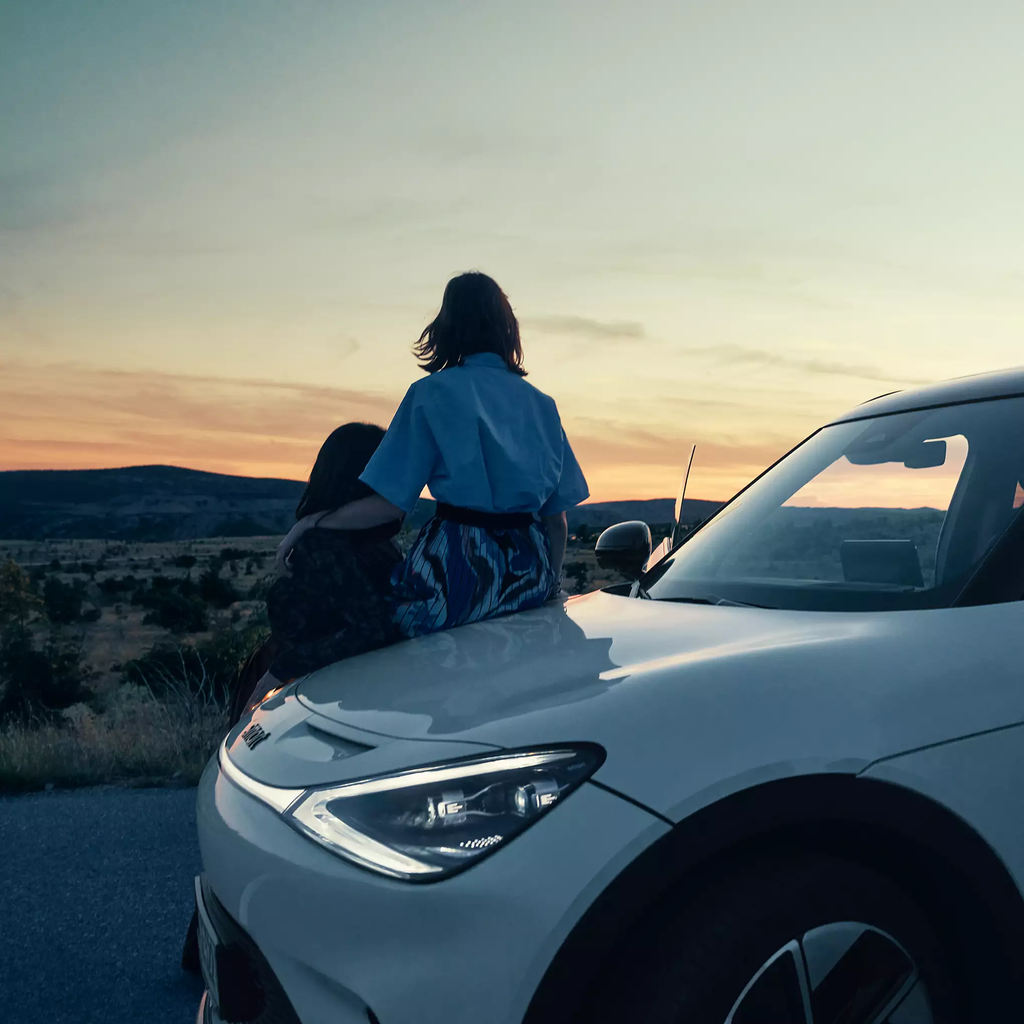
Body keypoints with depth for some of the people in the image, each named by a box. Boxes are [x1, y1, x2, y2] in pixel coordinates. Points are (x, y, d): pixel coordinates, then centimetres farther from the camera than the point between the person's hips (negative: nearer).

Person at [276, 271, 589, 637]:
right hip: (531, 576, 5)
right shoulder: (541, 403, 10)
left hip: (459, 570, -5)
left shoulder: (432, 392, -4)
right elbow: (556, 517, 10)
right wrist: (550, 587, 21)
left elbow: (388, 504, -8)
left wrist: (310, 523, 5)